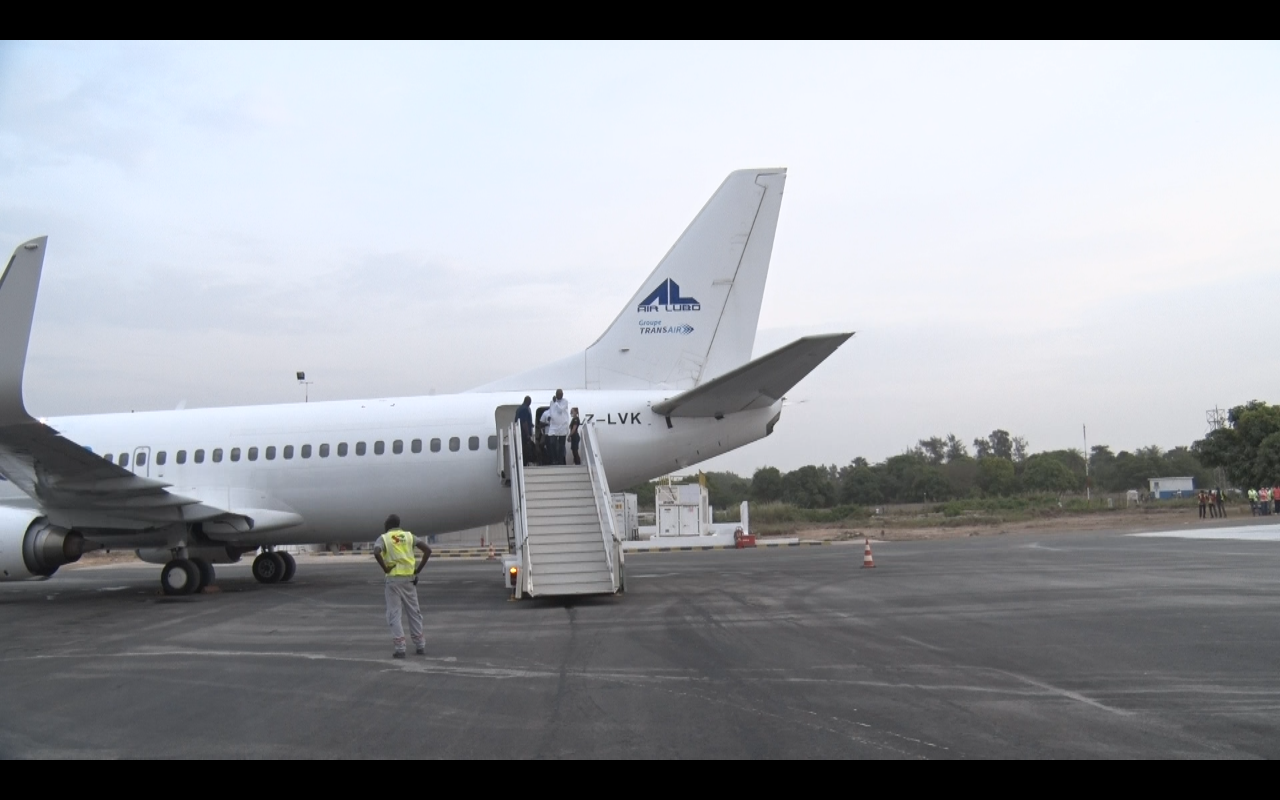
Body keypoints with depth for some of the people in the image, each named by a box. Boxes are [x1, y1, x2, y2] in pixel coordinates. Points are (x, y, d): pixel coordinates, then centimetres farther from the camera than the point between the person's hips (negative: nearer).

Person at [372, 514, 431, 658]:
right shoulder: (409, 536, 9)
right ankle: (420, 645, 16)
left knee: (394, 614, 3)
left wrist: (385, 569, -10)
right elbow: (428, 550, 0)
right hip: (409, 578, 3)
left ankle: (400, 647, -4)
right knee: (414, 611, 14)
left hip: (393, 579, -3)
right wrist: (418, 570, 3)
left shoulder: (383, 538, 0)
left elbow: (376, 552, -23)